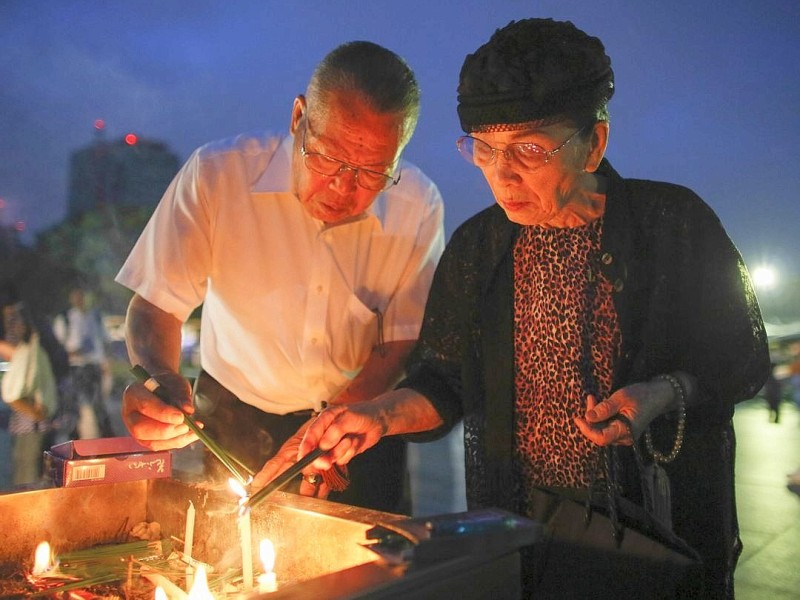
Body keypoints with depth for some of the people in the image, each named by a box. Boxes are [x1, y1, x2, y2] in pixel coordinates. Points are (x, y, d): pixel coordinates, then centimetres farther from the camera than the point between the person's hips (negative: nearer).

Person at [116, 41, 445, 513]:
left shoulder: (419, 206, -17)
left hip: (362, 418, 1)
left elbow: (403, 342, -11)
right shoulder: (217, 174, -21)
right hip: (233, 425, 0)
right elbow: (157, 303, -14)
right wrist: (157, 377, -35)